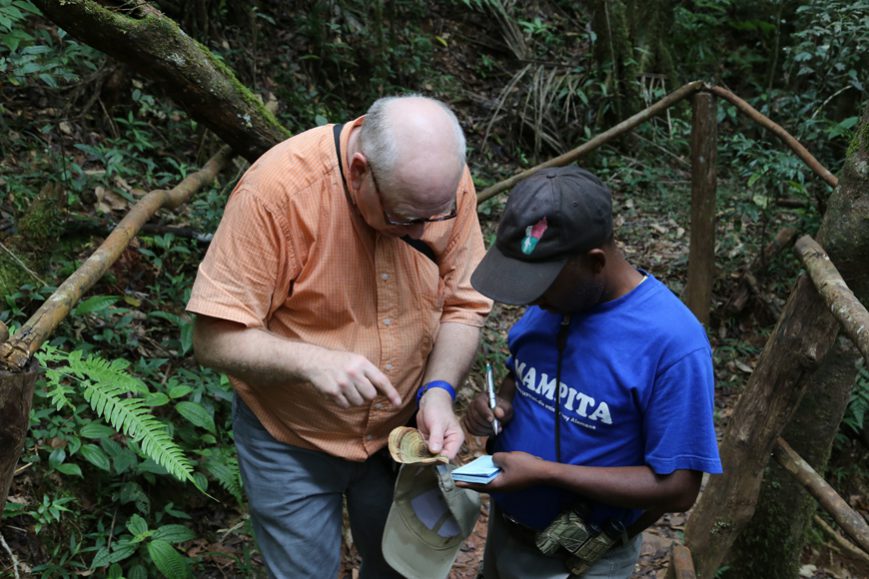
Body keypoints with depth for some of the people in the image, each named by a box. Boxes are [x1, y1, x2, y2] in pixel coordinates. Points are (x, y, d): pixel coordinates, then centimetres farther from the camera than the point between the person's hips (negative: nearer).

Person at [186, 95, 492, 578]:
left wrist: (439, 390, -24)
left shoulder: (445, 181, -17)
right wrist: (311, 361, -39)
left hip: (402, 427, 4)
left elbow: (464, 306, -7)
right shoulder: (278, 189, -28)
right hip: (291, 441, -3)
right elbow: (215, 337, -23)